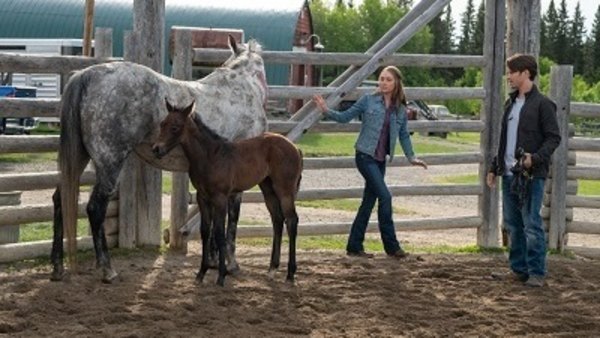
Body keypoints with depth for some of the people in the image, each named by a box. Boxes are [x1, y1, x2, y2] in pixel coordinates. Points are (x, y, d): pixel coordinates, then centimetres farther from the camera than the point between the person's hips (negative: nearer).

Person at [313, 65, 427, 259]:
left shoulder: (401, 110, 7)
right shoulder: (368, 101, -3)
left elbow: (404, 135, 17)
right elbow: (345, 117, 0)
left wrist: (411, 157, 12)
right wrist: (326, 111, -13)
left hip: (381, 160, 5)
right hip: (365, 156, -5)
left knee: (369, 202, 8)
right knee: (385, 196, -13)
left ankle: (354, 247, 16)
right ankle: (391, 246, -4)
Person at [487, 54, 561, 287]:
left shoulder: (542, 104, -7)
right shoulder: (511, 103, 16)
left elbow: (553, 138, -10)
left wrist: (536, 158, -24)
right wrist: (494, 167, 18)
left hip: (531, 175, -8)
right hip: (509, 174, 8)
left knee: (531, 225, -5)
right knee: (512, 224, 11)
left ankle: (536, 273, 0)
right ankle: (518, 269, 20)